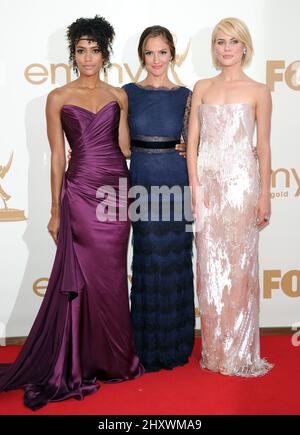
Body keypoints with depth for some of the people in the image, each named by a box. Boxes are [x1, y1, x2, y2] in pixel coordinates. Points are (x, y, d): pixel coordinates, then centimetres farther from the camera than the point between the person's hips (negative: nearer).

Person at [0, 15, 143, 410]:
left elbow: (124, 146, 13)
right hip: (80, 192, -2)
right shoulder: (58, 98, 2)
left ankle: (112, 357, 25)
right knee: (83, 278, 1)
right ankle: (78, 363, 17)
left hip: (117, 189, 3)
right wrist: (56, 210, 0)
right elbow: (57, 156, 1)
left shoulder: (118, 95, 9)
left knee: (111, 277, 9)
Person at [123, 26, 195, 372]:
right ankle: (148, 345, 19)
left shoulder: (184, 95, 7)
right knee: (147, 262, 3)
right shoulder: (128, 92, 5)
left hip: (176, 183, 1)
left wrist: (187, 149, -9)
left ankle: (175, 343, 23)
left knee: (175, 261, 6)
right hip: (142, 182, -1)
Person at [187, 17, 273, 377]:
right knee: (210, 264, 6)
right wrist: (195, 185, -2)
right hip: (207, 181, 3)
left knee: (239, 264, 1)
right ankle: (215, 350, 19)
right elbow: (192, 140, 7)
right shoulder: (202, 88, 11)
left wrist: (265, 194, -3)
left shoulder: (258, 91, 3)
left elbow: (263, 146, 2)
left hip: (241, 181, -3)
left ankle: (239, 352, 15)